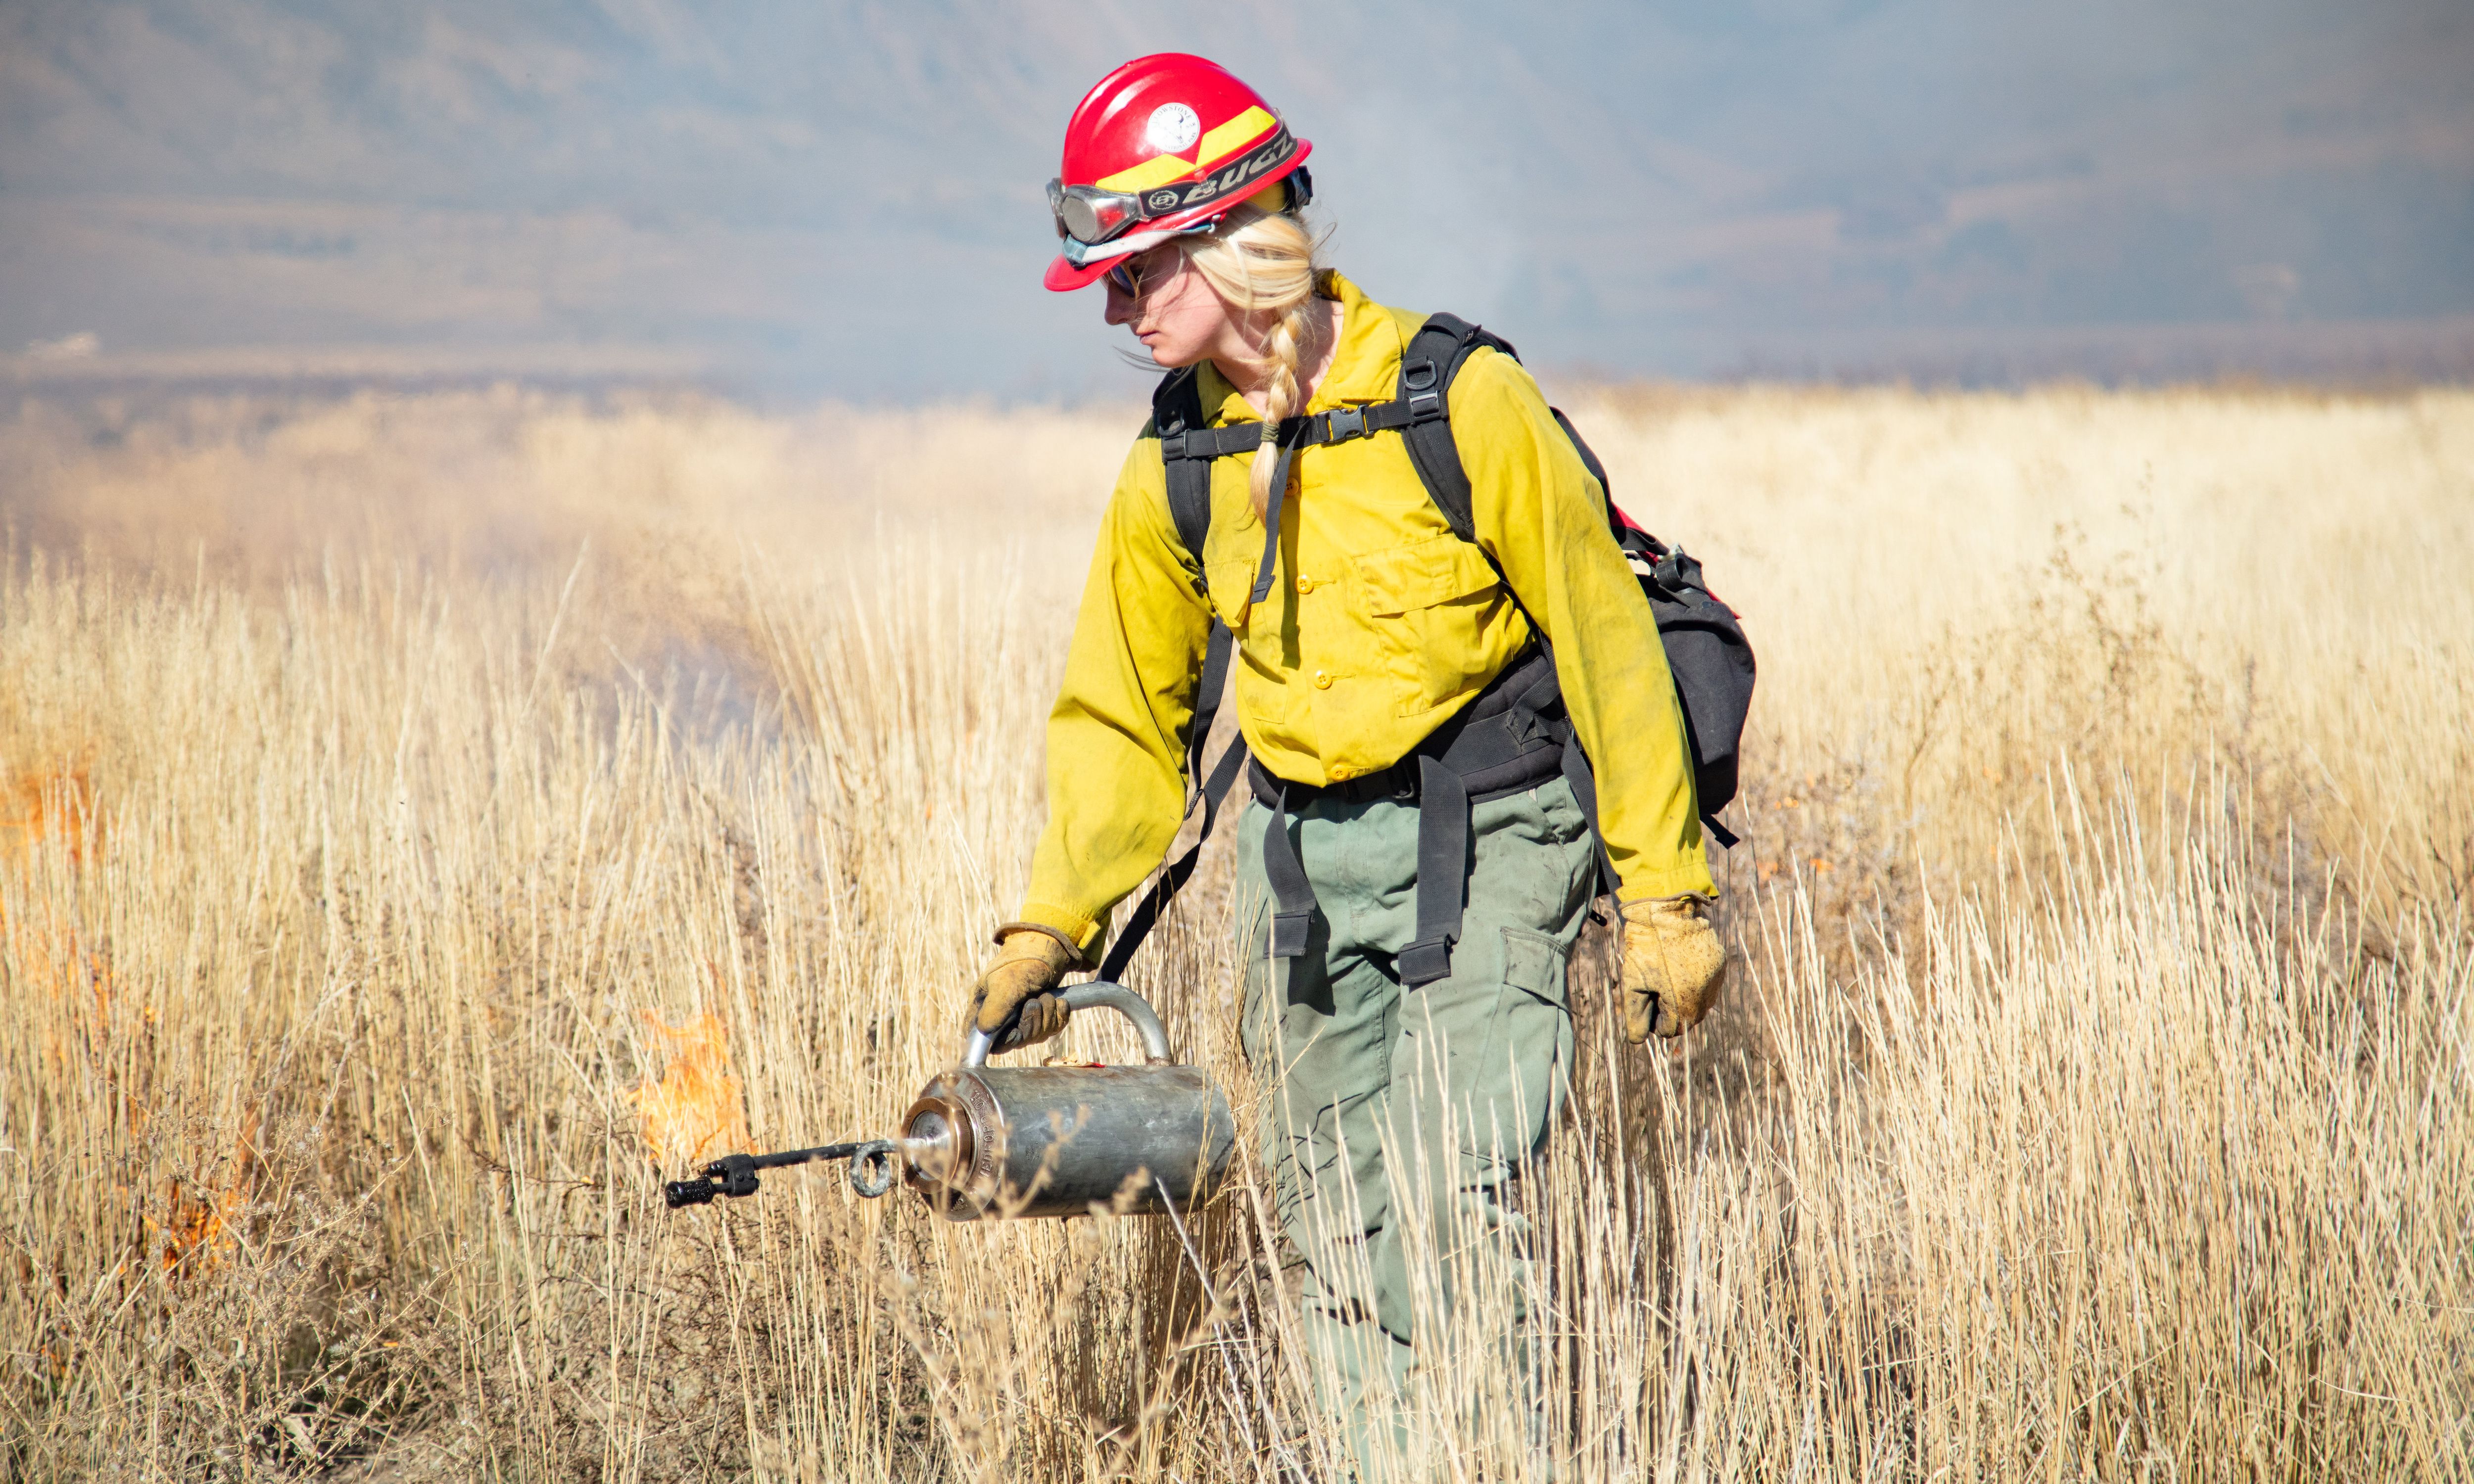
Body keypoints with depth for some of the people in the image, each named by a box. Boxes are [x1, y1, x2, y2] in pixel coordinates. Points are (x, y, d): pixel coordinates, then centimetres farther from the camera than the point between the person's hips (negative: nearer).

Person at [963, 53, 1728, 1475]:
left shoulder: (1460, 402, -13)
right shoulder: (1176, 475, 3)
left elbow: (1608, 641, -9)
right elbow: (1124, 718, 13)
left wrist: (1667, 891, -9)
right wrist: (1053, 926, 6)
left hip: (1484, 841, -5)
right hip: (1301, 865, 5)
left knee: (1461, 1221, -15)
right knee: (1344, 1247, 7)